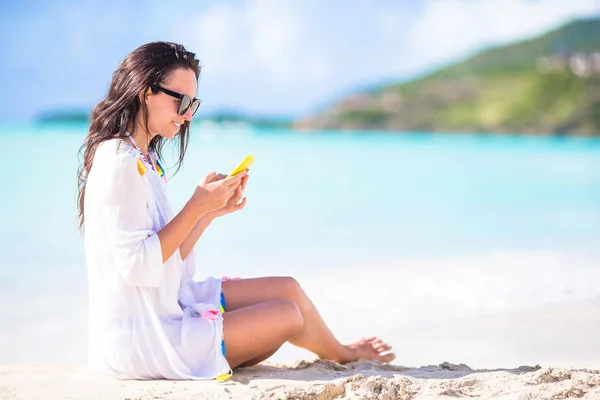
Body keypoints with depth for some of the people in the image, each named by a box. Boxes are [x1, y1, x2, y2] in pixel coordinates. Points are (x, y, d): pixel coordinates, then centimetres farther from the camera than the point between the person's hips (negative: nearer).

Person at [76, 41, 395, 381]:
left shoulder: (143, 160, 12)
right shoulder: (119, 164, -19)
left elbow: (170, 257, 11)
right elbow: (137, 264, -24)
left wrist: (212, 211, 1)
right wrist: (198, 205, -20)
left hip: (167, 308, 9)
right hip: (142, 339, -9)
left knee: (286, 289, 9)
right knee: (289, 315, -1)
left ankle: (339, 352, 34)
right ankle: (341, 355, 32)